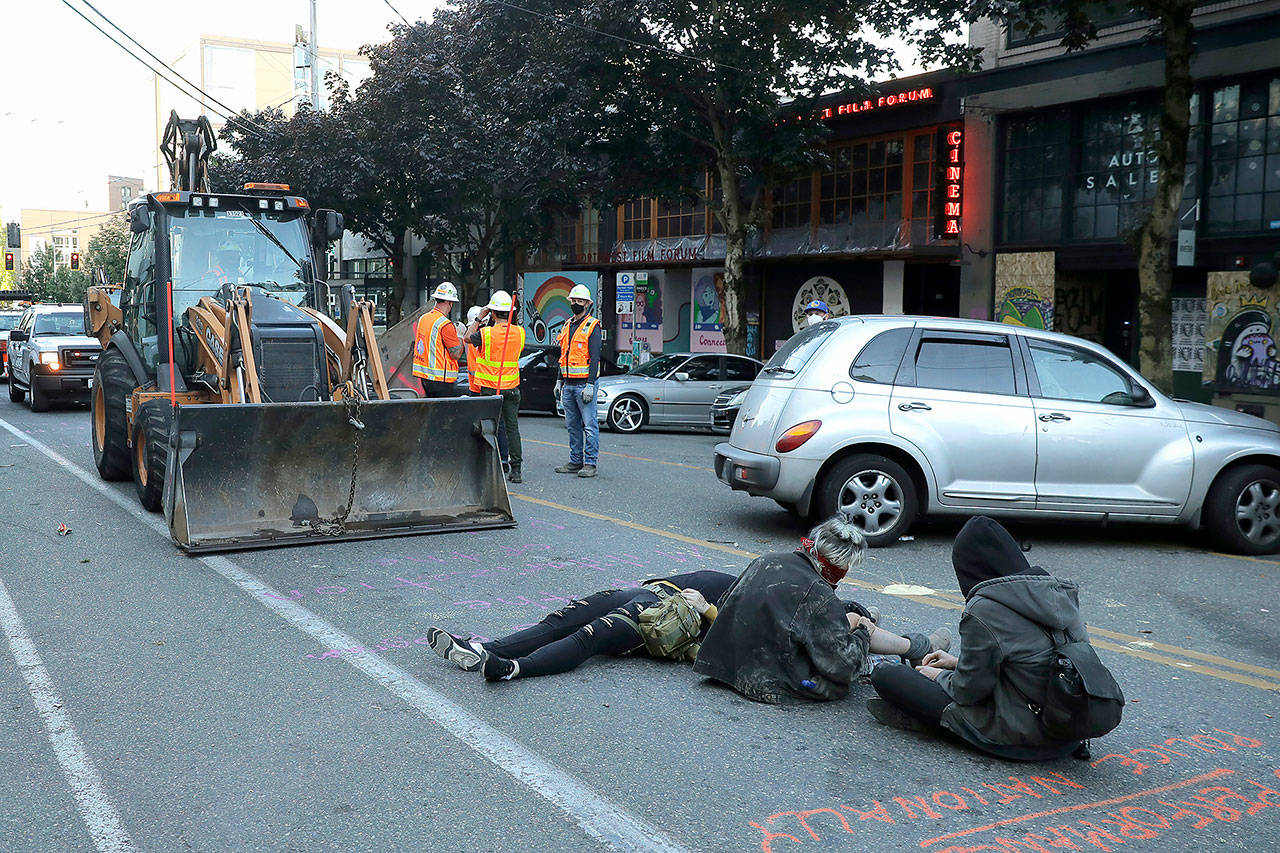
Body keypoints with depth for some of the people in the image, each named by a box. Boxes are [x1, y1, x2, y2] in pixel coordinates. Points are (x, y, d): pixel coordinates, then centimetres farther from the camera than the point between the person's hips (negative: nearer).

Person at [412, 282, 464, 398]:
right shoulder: (445, 324, -16)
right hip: (440, 379, -8)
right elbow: (456, 354, -15)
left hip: (424, 377, 9)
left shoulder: (423, 318, 9)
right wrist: (460, 337, 3)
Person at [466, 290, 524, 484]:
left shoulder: (486, 333, -13)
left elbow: (468, 338, 7)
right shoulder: (519, 332, -3)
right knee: (512, 427, 6)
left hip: (489, 388, -3)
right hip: (512, 388, 3)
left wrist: (479, 318, 12)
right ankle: (515, 469, 5)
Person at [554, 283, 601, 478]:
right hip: (568, 385, 8)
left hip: (584, 384, -7)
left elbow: (595, 357, -13)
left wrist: (590, 385, -19)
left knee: (589, 425, -6)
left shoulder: (592, 327, -7)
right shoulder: (566, 326, 16)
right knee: (572, 425, 10)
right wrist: (559, 381, 18)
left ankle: (590, 463, -3)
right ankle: (575, 461, 17)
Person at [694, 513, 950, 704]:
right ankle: (919, 647, 30)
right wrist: (861, 634, 2)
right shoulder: (817, 593, -24)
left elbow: (725, 605, 13)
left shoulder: (764, 561, -2)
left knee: (850, 617, 18)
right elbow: (842, 665, -19)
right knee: (857, 621, 6)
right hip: (778, 685, -8)